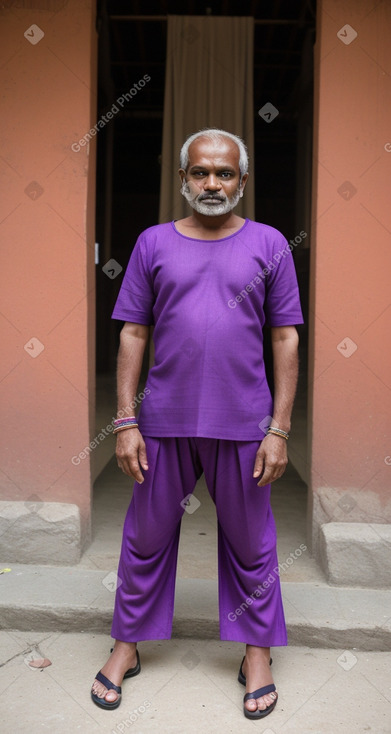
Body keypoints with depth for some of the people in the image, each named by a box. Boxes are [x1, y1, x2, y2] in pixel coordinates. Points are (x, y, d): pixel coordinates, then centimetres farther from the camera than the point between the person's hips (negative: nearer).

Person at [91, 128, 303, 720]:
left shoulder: (269, 245, 2)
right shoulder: (154, 243, 5)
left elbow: (285, 340, 1)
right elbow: (133, 335, 4)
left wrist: (279, 428, -5)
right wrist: (125, 421, -2)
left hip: (243, 425, -1)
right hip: (164, 422, 1)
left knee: (250, 543, 12)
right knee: (146, 537, 13)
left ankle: (258, 652, 33)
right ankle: (128, 646, 33)